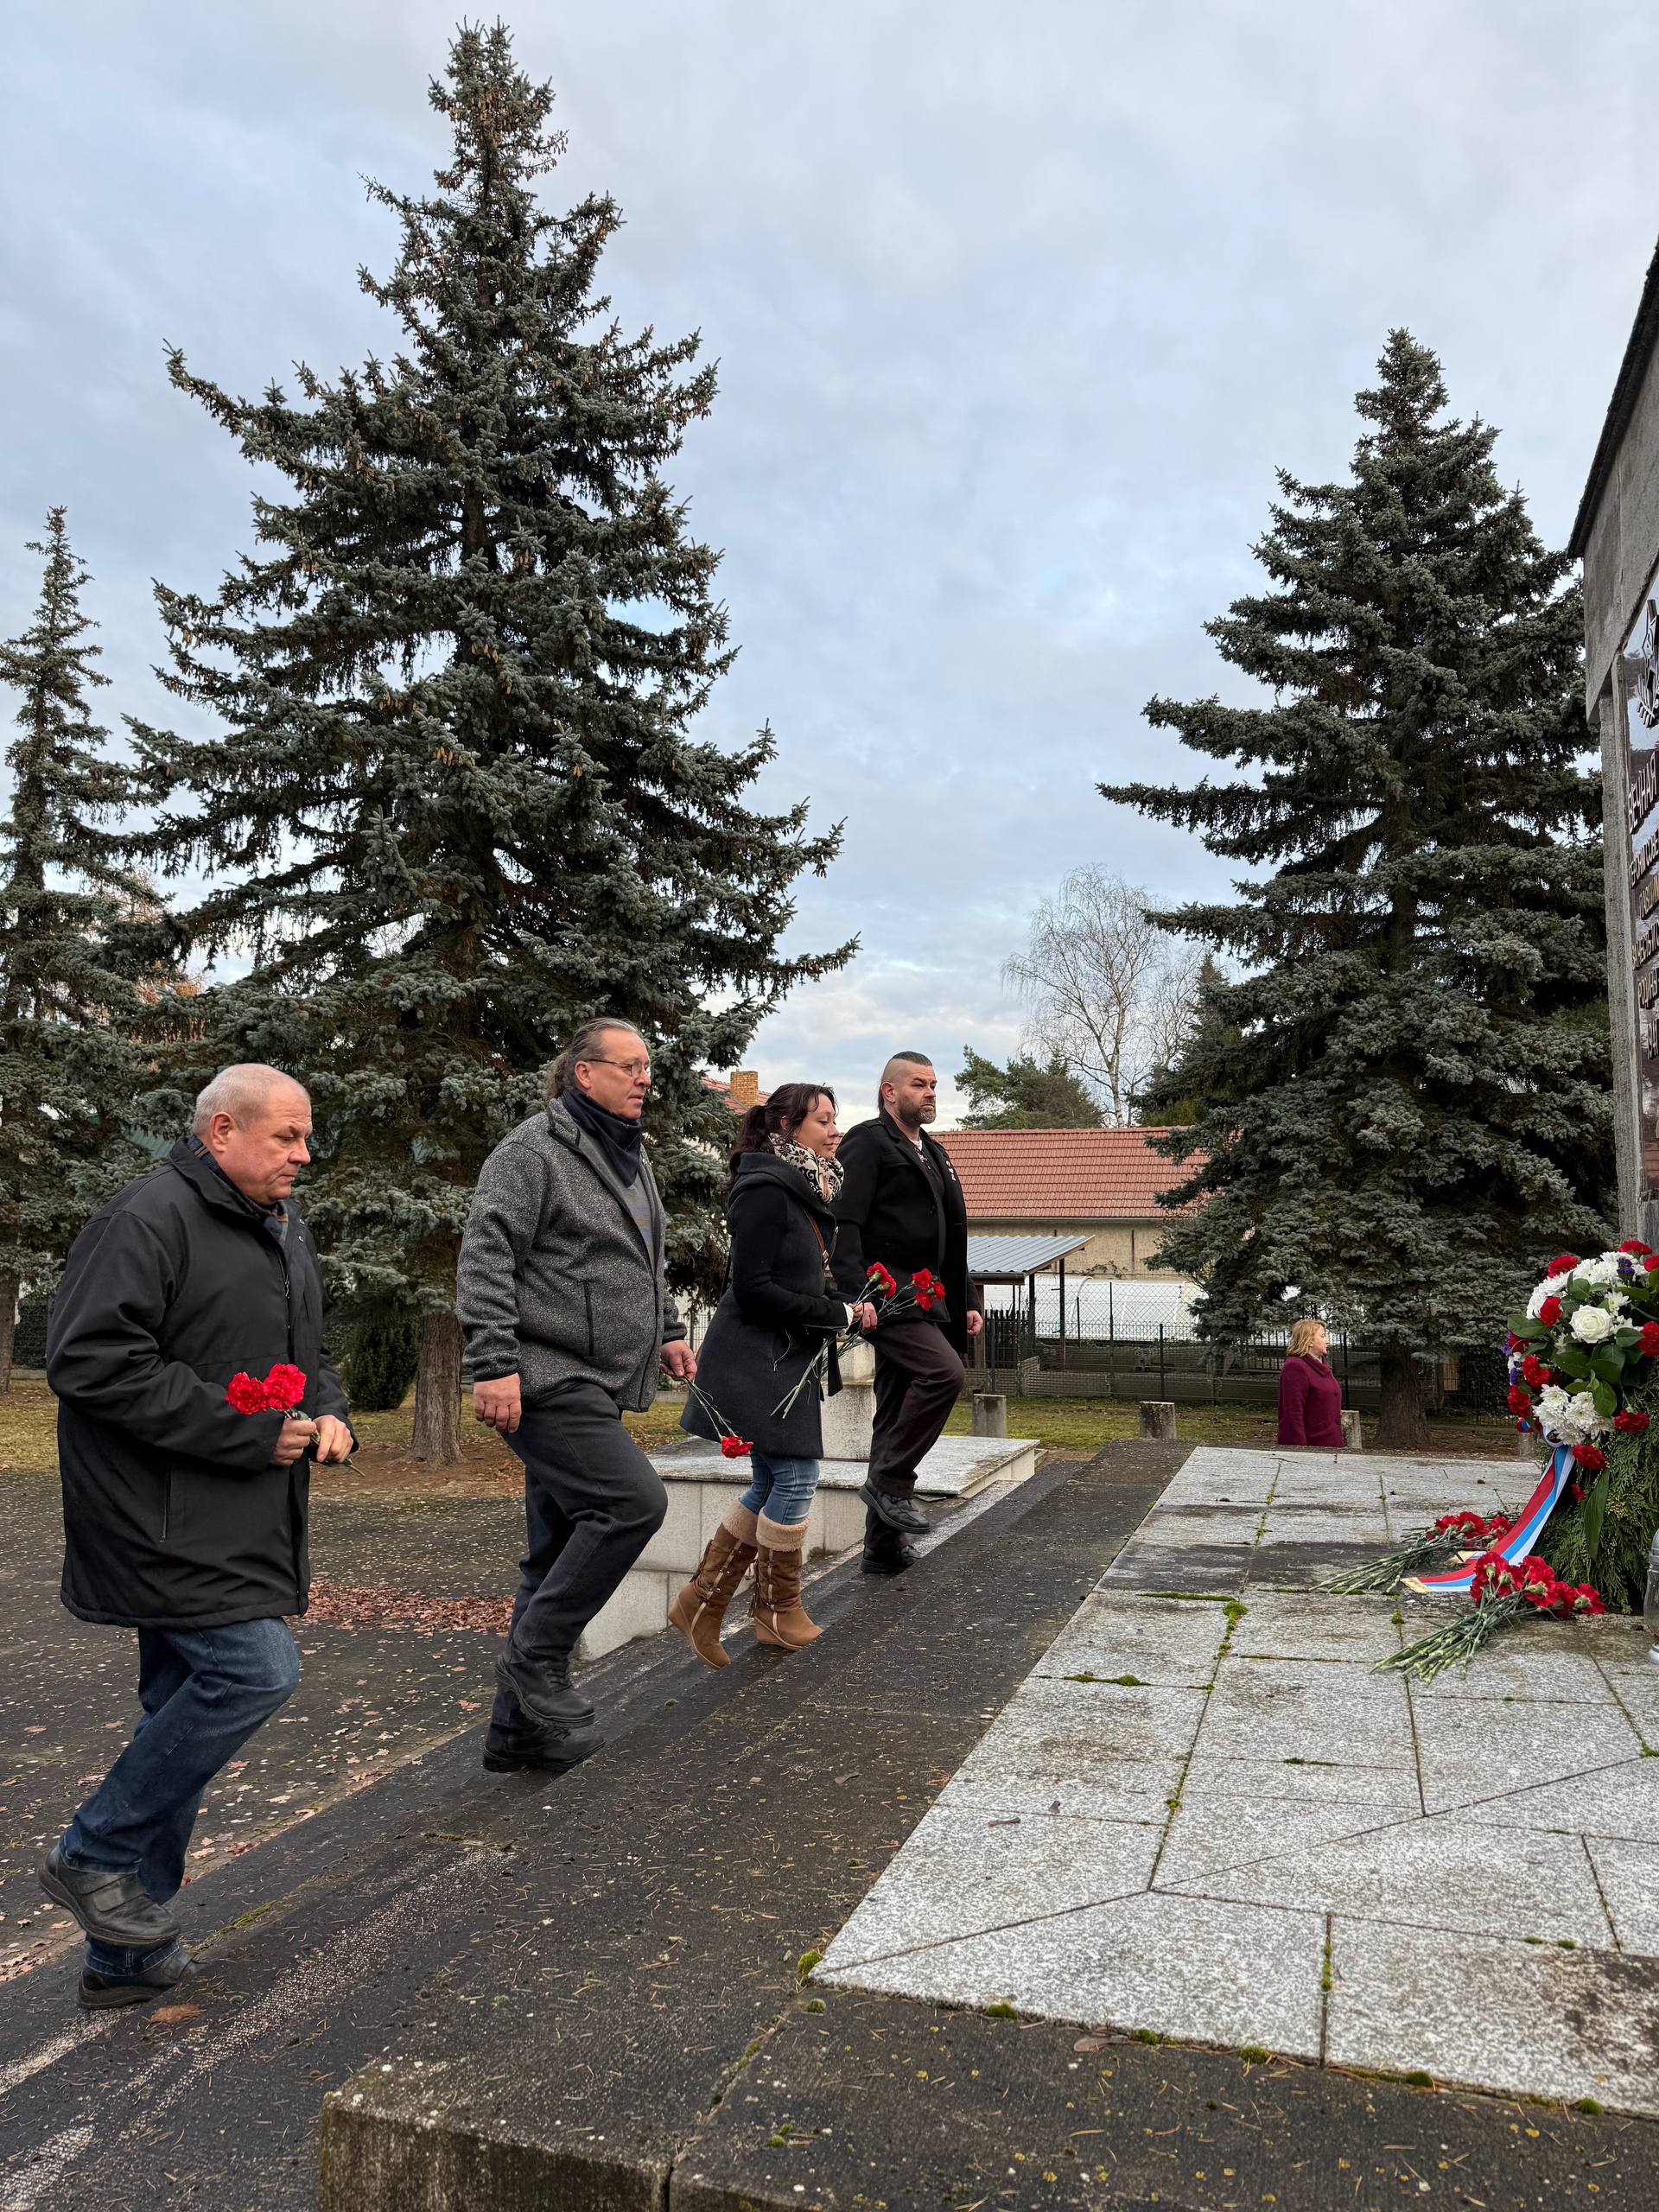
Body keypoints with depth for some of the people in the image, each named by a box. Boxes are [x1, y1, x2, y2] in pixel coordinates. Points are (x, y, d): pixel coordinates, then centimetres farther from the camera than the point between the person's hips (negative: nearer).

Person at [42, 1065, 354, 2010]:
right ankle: (95, 1855, 6)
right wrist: (248, 1432, -20)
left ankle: (130, 1955, 27)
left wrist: (329, 1412, 2)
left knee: (190, 1704, 13)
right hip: (169, 1517, -9)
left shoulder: (289, 1234, 15)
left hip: (243, 1525, 9)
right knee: (256, 1671, -16)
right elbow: (92, 1362, -21)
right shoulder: (148, 1219, -14)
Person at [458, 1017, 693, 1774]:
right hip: (546, 1383, -9)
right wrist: (494, 1365, -23)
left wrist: (667, 1330, 25)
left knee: (561, 1552, 11)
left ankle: (518, 1728, 21)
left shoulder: (629, 1157, 18)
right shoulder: (533, 1151, -11)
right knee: (634, 1500, -18)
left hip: (593, 1385, 10)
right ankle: (535, 1655, -2)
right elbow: (486, 1260, -17)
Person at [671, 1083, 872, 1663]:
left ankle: (701, 1602, 20)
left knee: (773, 1483, 12)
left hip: (786, 1359, 10)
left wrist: (845, 1306, 3)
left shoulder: (808, 1190, 14)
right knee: (795, 1476, -3)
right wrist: (836, 1314, -17)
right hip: (758, 1360, -10)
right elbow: (752, 1288, -22)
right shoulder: (765, 1190, -17)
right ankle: (778, 1611, 15)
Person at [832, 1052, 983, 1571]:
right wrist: (856, 1294, -24)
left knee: (897, 1418, 9)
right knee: (944, 1371, -26)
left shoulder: (934, 1154, 23)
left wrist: (967, 1301, 20)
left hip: (924, 1300, 9)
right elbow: (845, 1224, -14)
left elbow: (950, 1240, 27)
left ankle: (883, 1547, 15)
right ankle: (890, 1482, -11)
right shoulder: (867, 1144, -4)